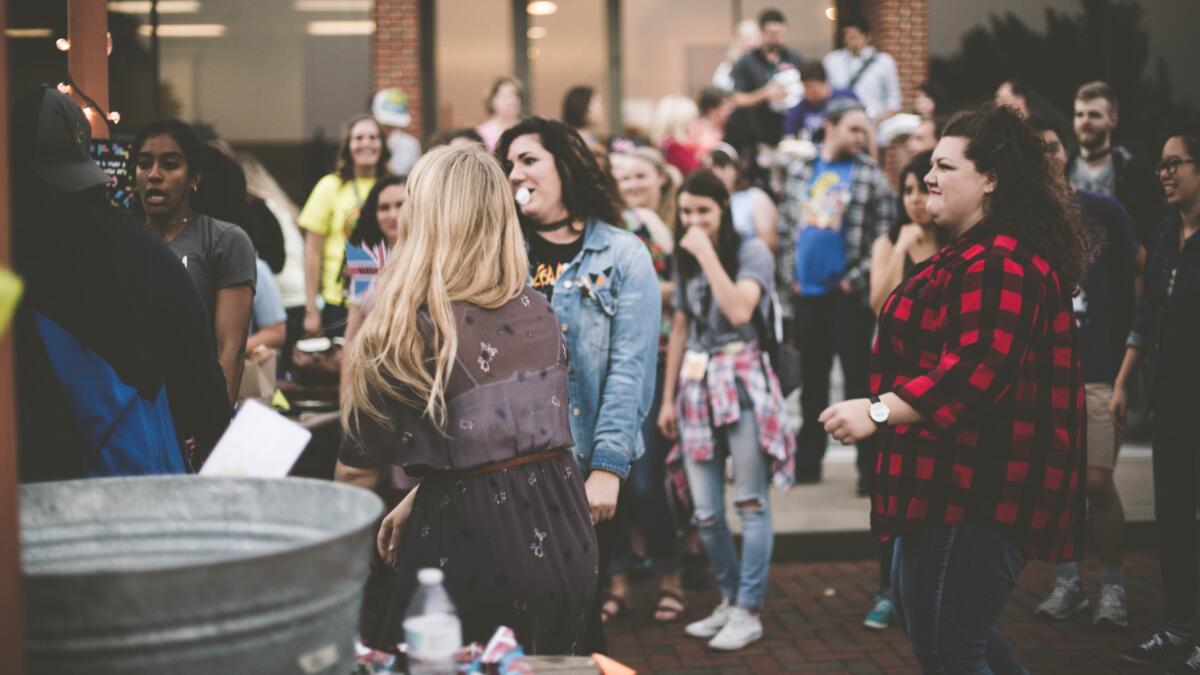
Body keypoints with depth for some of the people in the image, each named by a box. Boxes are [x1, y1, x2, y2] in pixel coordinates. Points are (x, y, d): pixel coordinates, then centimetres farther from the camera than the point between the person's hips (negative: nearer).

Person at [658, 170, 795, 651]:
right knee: (705, 513, 4)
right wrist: (668, 397, 13)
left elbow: (739, 312, -21)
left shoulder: (751, 252, -5)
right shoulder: (683, 260, 14)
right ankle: (729, 599, 19)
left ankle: (748, 612, 1)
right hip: (697, 385, 5)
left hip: (742, 380, -5)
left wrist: (708, 254, -17)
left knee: (750, 502, -3)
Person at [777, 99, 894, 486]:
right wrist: (789, 275, 5)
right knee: (811, 378, 12)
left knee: (858, 378, -3)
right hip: (806, 293, 4)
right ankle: (807, 461, 21)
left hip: (848, 294, -4)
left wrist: (856, 279, -12)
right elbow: (786, 227, 13)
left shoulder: (871, 175, -3)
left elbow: (884, 238, -7)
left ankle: (870, 465, 0)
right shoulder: (800, 170, 10)